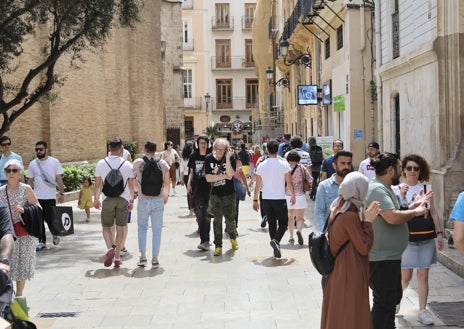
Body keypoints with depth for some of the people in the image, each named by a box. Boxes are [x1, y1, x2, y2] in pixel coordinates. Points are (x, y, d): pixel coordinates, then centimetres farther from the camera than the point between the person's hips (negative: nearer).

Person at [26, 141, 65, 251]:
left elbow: (59, 179, -1)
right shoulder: (32, 164, 6)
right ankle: (42, 242, 11)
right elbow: (30, 181, 10)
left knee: (49, 219, -5)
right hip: (37, 197, 3)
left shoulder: (54, 162, -1)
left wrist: (62, 193, -5)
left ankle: (54, 234, 24)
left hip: (50, 196, -3)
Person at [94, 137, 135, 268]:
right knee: (120, 228, 8)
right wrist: (132, 200, 14)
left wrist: (96, 199, 15)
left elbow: (97, 185, 3)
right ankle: (117, 258, 12)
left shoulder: (101, 164, -2)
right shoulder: (127, 165, -2)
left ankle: (110, 248, -14)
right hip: (123, 199, 0)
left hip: (107, 199, 0)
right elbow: (131, 186, 3)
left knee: (106, 227, 11)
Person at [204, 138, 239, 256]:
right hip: (215, 194, 1)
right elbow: (208, 178, -10)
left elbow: (230, 175, -20)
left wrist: (227, 158, -23)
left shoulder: (230, 157, -8)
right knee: (217, 220, 1)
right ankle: (218, 246, 9)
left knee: (230, 219, 3)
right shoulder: (209, 158, -4)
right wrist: (224, 176, -12)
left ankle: (233, 237, 33)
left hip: (229, 194, -1)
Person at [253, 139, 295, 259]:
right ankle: (276, 240, -20)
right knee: (283, 223, 7)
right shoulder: (284, 164, -8)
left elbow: (258, 185, 2)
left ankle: (276, 249, 16)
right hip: (280, 199, -3)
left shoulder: (261, 166, -1)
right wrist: (293, 196, 11)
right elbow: (289, 182, -3)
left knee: (271, 223, 14)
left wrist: (255, 200, 11)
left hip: (266, 199, 3)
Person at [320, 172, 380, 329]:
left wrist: (365, 218, 5)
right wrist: (368, 221, -12)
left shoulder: (337, 211, 4)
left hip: (337, 273, 9)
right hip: (350, 277, -9)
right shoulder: (350, 217, -23)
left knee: (336, 314, 18)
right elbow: (364, 248, -18)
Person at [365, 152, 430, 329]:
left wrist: (414, 205, 13)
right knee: (384, 302, -1)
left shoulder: (385, 188, 14)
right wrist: (415, 212, -16)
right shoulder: (377, 189, -21)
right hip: (381, 258, -11)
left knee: (393, 297, 23)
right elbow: (392, 217, -31)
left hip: (390, 256, 11)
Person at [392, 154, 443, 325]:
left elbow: (433, 212, 10)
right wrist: (401, 197, -19)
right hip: (407, 238, -2)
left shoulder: (427, 187, 5)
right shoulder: (397, 189, -2)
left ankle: (422, 311, 14)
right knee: (405, 276, 3)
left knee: (423, 275, 5)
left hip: (426, 238, 2)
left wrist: (439, 233, 7)